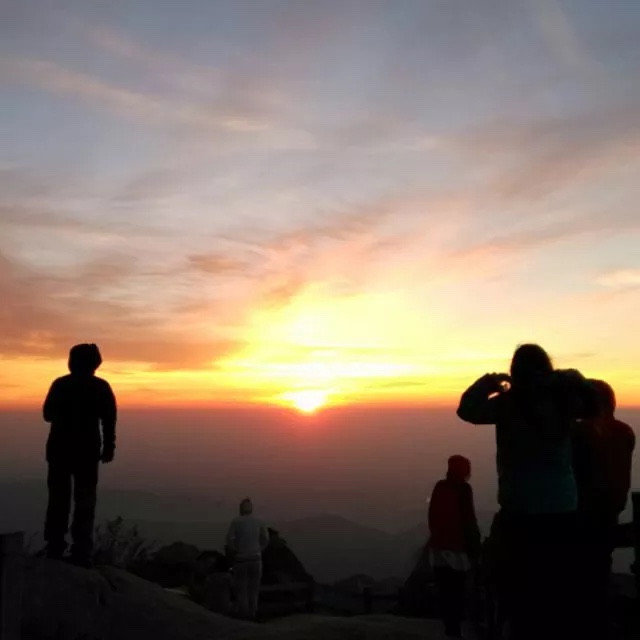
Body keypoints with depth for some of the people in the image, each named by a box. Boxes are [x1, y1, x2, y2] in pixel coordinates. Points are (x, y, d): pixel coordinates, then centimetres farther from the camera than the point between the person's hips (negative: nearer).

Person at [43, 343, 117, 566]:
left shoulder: (60, 384, 3)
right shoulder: (101, 387, -2)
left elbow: (48, 415, 9)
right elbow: (109, 420, -8)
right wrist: (109, 446, -1)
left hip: (59, 449, 2)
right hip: (87, 450, -2)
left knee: (58, 499, 10)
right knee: (84, 502, 3)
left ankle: (55, 550, 9)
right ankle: (81, 554, -3)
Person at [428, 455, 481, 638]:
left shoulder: (439, 486, 5)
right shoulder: (463, 489, -10)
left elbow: (433, 517, 10)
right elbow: (468, 520, -10)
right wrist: (474, 546, -3)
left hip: (438, 544, 5)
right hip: (457, 546, -5)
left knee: (445, 591, 8)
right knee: (457, 591, -1)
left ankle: (449, 628, 11)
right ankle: (454, 629, -2)